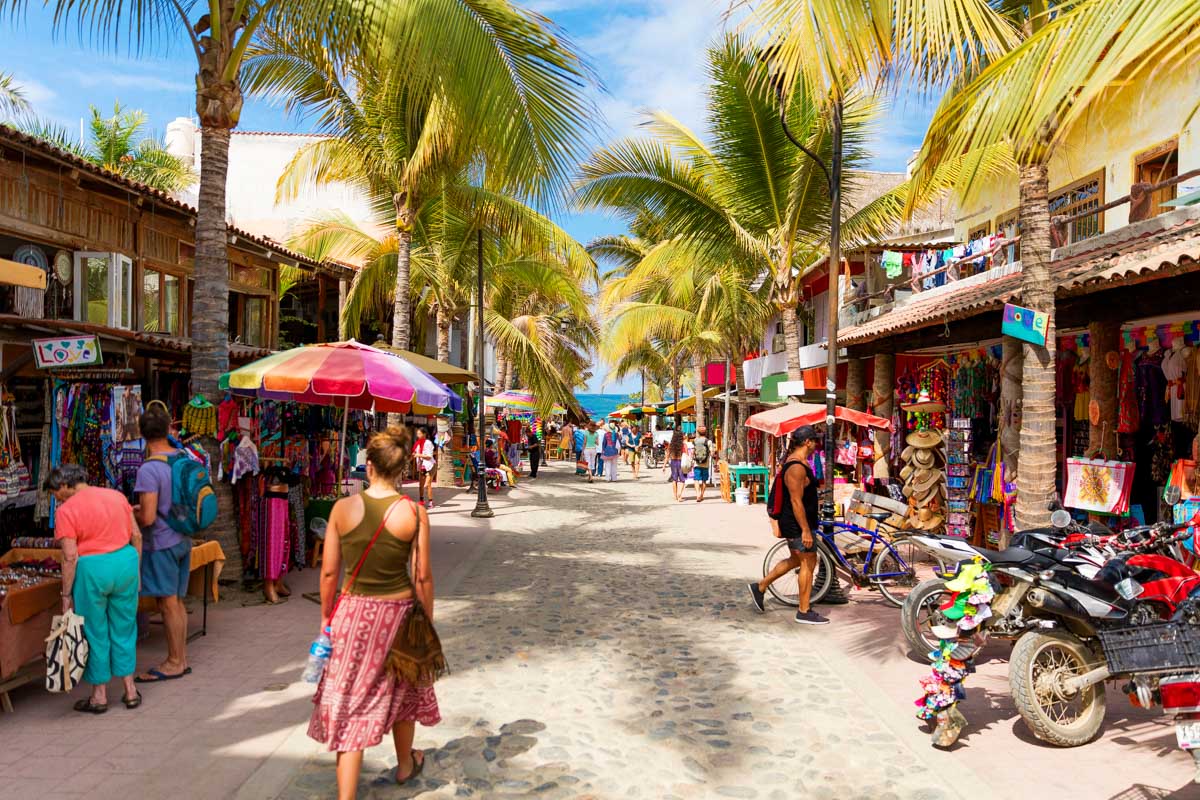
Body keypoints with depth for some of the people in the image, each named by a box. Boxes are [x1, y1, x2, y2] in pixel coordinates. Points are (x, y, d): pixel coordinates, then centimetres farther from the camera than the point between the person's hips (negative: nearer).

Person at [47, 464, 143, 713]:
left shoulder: (66, 511, -9)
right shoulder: (116, 496, 6)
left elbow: (70, 557, -13)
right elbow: (136, 536, 7)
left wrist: (66, 594, -5)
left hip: (92, 570, -5)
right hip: (125, 562, 5)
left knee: (96, 634, 11)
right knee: (124, 629, 16)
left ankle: (99, 695, 21)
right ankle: (130, 691, 21)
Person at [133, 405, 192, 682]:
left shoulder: (149, 470, -20)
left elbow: (148, 518, -22)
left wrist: (131, 514, 0)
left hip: (160, 543, -7)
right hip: (182, 540, 7)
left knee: (168, 604, 4)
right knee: (176, 602, 16)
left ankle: (174, 663, 15)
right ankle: (181, 658, 25)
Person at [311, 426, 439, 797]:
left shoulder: (343, 508, -9)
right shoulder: (414, 512, -12)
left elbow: (329, 571, -4)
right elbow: (422, 576, -9)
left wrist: (326, 617, 9)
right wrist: (428, 620, 4)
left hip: (354, 612, 0)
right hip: (398, 611, 0)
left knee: (350, 702, 8)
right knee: (400, 690, 24)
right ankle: (405, 764, 46)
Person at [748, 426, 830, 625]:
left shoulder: (798, 462, 12)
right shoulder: (797, 467, -22)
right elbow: (796, 502, -25)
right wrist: (805, 530, -25)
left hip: (794, 522, 11)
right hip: (798, 524, -11)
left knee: (795, 560, 21)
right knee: (808, 564, -1)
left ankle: (760, 587, 29)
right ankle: (804, 612, 9)